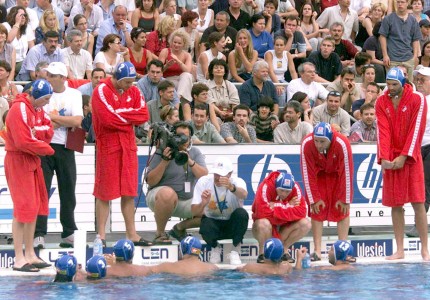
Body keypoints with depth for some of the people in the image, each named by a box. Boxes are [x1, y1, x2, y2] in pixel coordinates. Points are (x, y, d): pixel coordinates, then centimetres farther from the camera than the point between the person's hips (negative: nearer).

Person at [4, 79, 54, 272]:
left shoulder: (38, 108, 10)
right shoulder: (20, 110, -20)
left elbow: (48, 129, 9)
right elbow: (23, 142, -25)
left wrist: (39, 130, -14)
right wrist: (47, 149, -12)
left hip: (32, 160, 9)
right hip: (18, 161, -9)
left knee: (35, 206, 13)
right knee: (24, 207, -10)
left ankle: (30, 254, 21)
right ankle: (19, 259, -7)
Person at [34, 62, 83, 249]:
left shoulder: (74, 94, 4)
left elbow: (77, 121, -9)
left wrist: (52, 117, -7)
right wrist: (66, 121, -8)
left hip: (65, 149, 1)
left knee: (68, 192, 8)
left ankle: (69, 234, 19)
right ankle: (39, 235, -8)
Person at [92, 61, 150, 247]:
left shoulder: (134, 92, 10)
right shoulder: (102, 91, -9)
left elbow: (143, 115, -2)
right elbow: (108, 119, -20)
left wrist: (120, 113, -10)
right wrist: (130, 117, -7)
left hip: (128, 146, 5)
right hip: (107, 146, -5)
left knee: (129, 192, 8)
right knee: (105, 192, -1)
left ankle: (131, 234, 12)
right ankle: (101, 235, 4)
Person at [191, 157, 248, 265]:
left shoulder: (237, 181, -17)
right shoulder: (203, 182, -13)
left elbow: (244, 195, -43)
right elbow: (194, 213, -16)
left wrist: (232, 187, -65)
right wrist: (203, 204, -40)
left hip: (232, 225, 0)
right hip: (212, 222, 0)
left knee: (242, 213, -32)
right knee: (206, 226, -35)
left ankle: (235, 251, -12)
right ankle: (215, 247, 2)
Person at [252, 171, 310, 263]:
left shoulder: (295, 188, -12)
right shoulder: (265, 187, -24)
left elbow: (301, 212, -22)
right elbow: (263, 213, -34)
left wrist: (276, 211, -28)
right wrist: (288, 208, -25)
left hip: (284, 229, 4)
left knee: (305, 224, -20)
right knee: (263, 224, -38)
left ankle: (284, 249, 1)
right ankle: (262, 252, -10)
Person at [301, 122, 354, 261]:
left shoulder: (342, 144, -36)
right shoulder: (307, 144, -32)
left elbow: (347, 172, -26)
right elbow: (307, 173, -22)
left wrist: (345, 199, -20)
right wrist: (314, 199, -19)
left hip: (338, 175, -1)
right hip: (319, 175, 1)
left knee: (342, 210, -7)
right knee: (316, 210, -8)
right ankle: (317, 251, -10)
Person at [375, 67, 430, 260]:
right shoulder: (381, 103, 5)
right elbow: (383, 131, -4)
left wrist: (404, 157, -14)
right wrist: (384, 158, -15)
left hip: (411, 158, -2)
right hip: (391, 160, 2)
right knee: (395, 205, 2)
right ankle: (399, 250, 5)